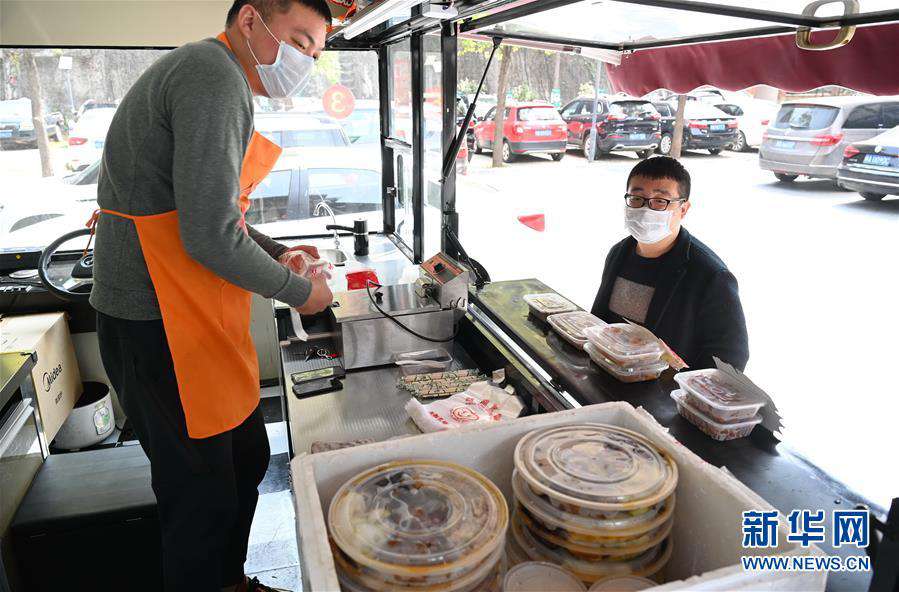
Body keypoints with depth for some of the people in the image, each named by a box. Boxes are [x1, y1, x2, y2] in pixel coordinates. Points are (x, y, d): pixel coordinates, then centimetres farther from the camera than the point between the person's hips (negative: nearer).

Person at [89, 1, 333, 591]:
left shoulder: (208, 77, 18)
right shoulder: (217, 77, -17)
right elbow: (211, 237, -25)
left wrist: (275, 253, 13)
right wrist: (300, 291, -10)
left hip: (196, 321, 11)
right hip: (163, 329, -11)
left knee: (248, 458, 20)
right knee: (203, 496, 3)